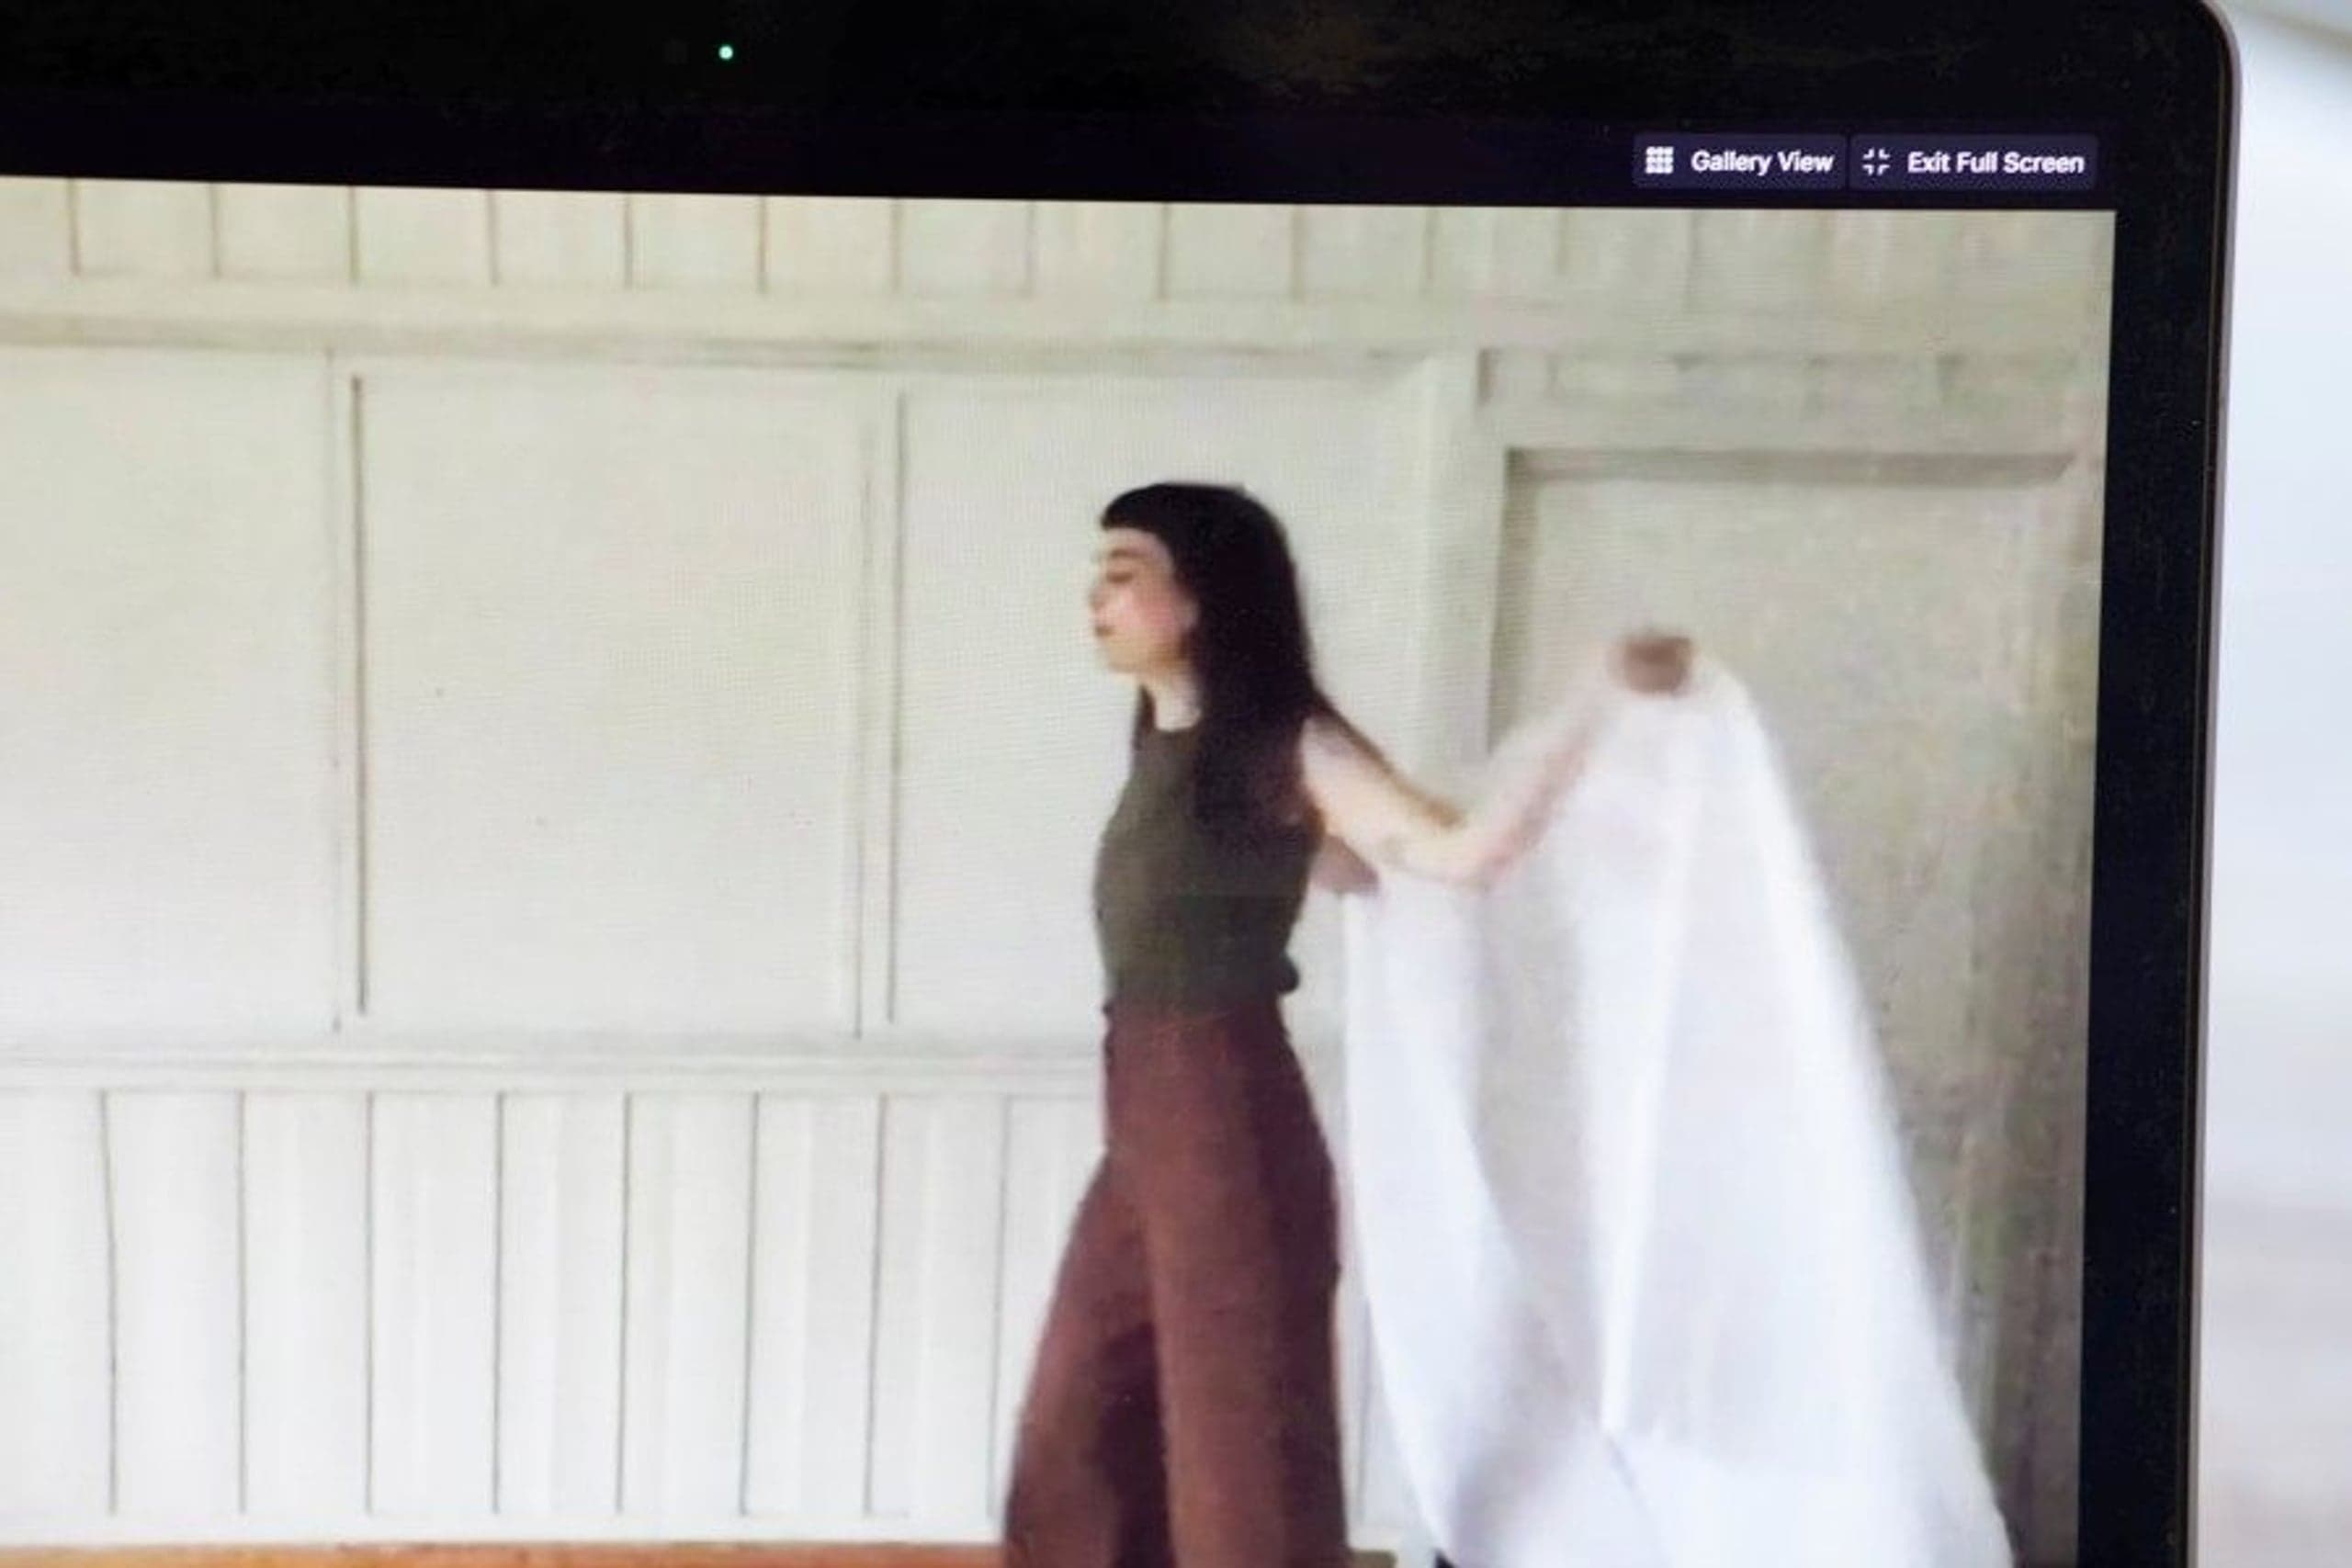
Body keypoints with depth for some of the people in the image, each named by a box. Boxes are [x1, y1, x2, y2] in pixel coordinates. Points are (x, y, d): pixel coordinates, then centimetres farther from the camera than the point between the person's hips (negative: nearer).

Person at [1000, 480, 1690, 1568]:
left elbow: (1463, 853, -26)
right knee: (1078, 1447, 17)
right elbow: (1344, 868, 22)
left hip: (1232, 1126, -8)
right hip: (1143, 1130, 8)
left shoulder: (1289, 749, -11)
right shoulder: (1164, 748, 11)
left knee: (1241, 1457, 4)